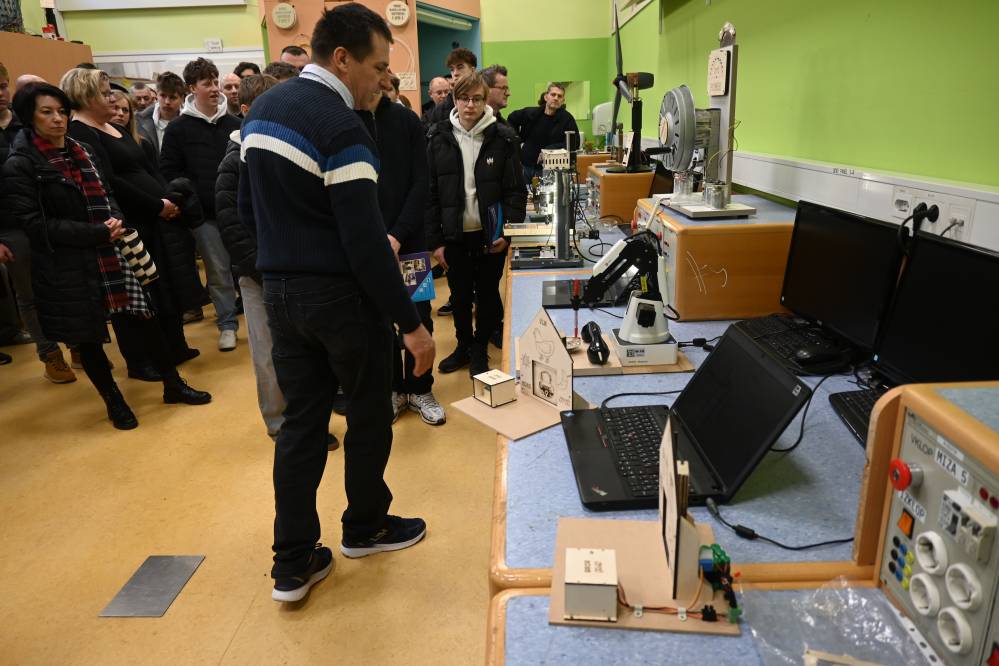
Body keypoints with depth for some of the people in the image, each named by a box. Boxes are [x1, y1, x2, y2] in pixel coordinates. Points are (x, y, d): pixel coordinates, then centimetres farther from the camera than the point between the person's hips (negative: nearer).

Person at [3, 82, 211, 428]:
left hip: (106, 255, 5)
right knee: (87, 337, 7)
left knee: (144, 319, 7)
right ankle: (114, 402, 24)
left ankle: (173, 385, 22)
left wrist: (114, 220, -6)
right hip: (66, 267, -5)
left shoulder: (79, 150, 9)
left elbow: (105, 195, 17)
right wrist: (96, 234, -19)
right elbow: (34, 224, -14)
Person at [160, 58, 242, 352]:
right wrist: (192, 196, -10)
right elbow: (169, 171, 0)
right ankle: (227, 325, 18)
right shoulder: (178, 128, 1)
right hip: (205, 213, -1)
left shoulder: (233, 123, 5)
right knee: (218, 271, 5)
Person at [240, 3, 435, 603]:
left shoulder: (263, 108, 8)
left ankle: (294, 564, 18)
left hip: (279, 292, 8)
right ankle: (365, 528, 32)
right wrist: (411, 322, -17)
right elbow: (366, 242, -23)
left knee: (302, 421, 12)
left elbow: (249, 208, 14)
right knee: (369, 413, 13)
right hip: (340, 295, -7)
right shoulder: (342, 128, -19)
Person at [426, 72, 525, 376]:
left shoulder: (503, 138, -6)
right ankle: (463, 346, 35)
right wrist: (434, 240, -4)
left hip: (490, 235, -1)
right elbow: (430, 193, -1)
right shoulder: (439, 138, -2)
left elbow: (516, 191, -5)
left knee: (487, 294, 11)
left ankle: (480, 349, 29)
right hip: (454, 235, 2)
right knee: (459, 296, 14)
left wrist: (508, 232, -13)